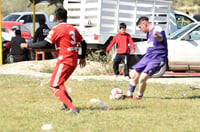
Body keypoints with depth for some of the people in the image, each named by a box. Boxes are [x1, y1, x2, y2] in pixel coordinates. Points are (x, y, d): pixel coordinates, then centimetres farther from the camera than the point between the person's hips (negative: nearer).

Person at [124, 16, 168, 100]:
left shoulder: (157, 29, -18)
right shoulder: (148, 33, 13)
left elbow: (161, 38, -43)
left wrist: (157, 36, -66)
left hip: (157, 59, -10)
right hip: (147, 57, 10)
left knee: (142, 78, -19)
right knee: (134, 74, 15)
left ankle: (139, 96, 4)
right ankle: (129, 94, 35)